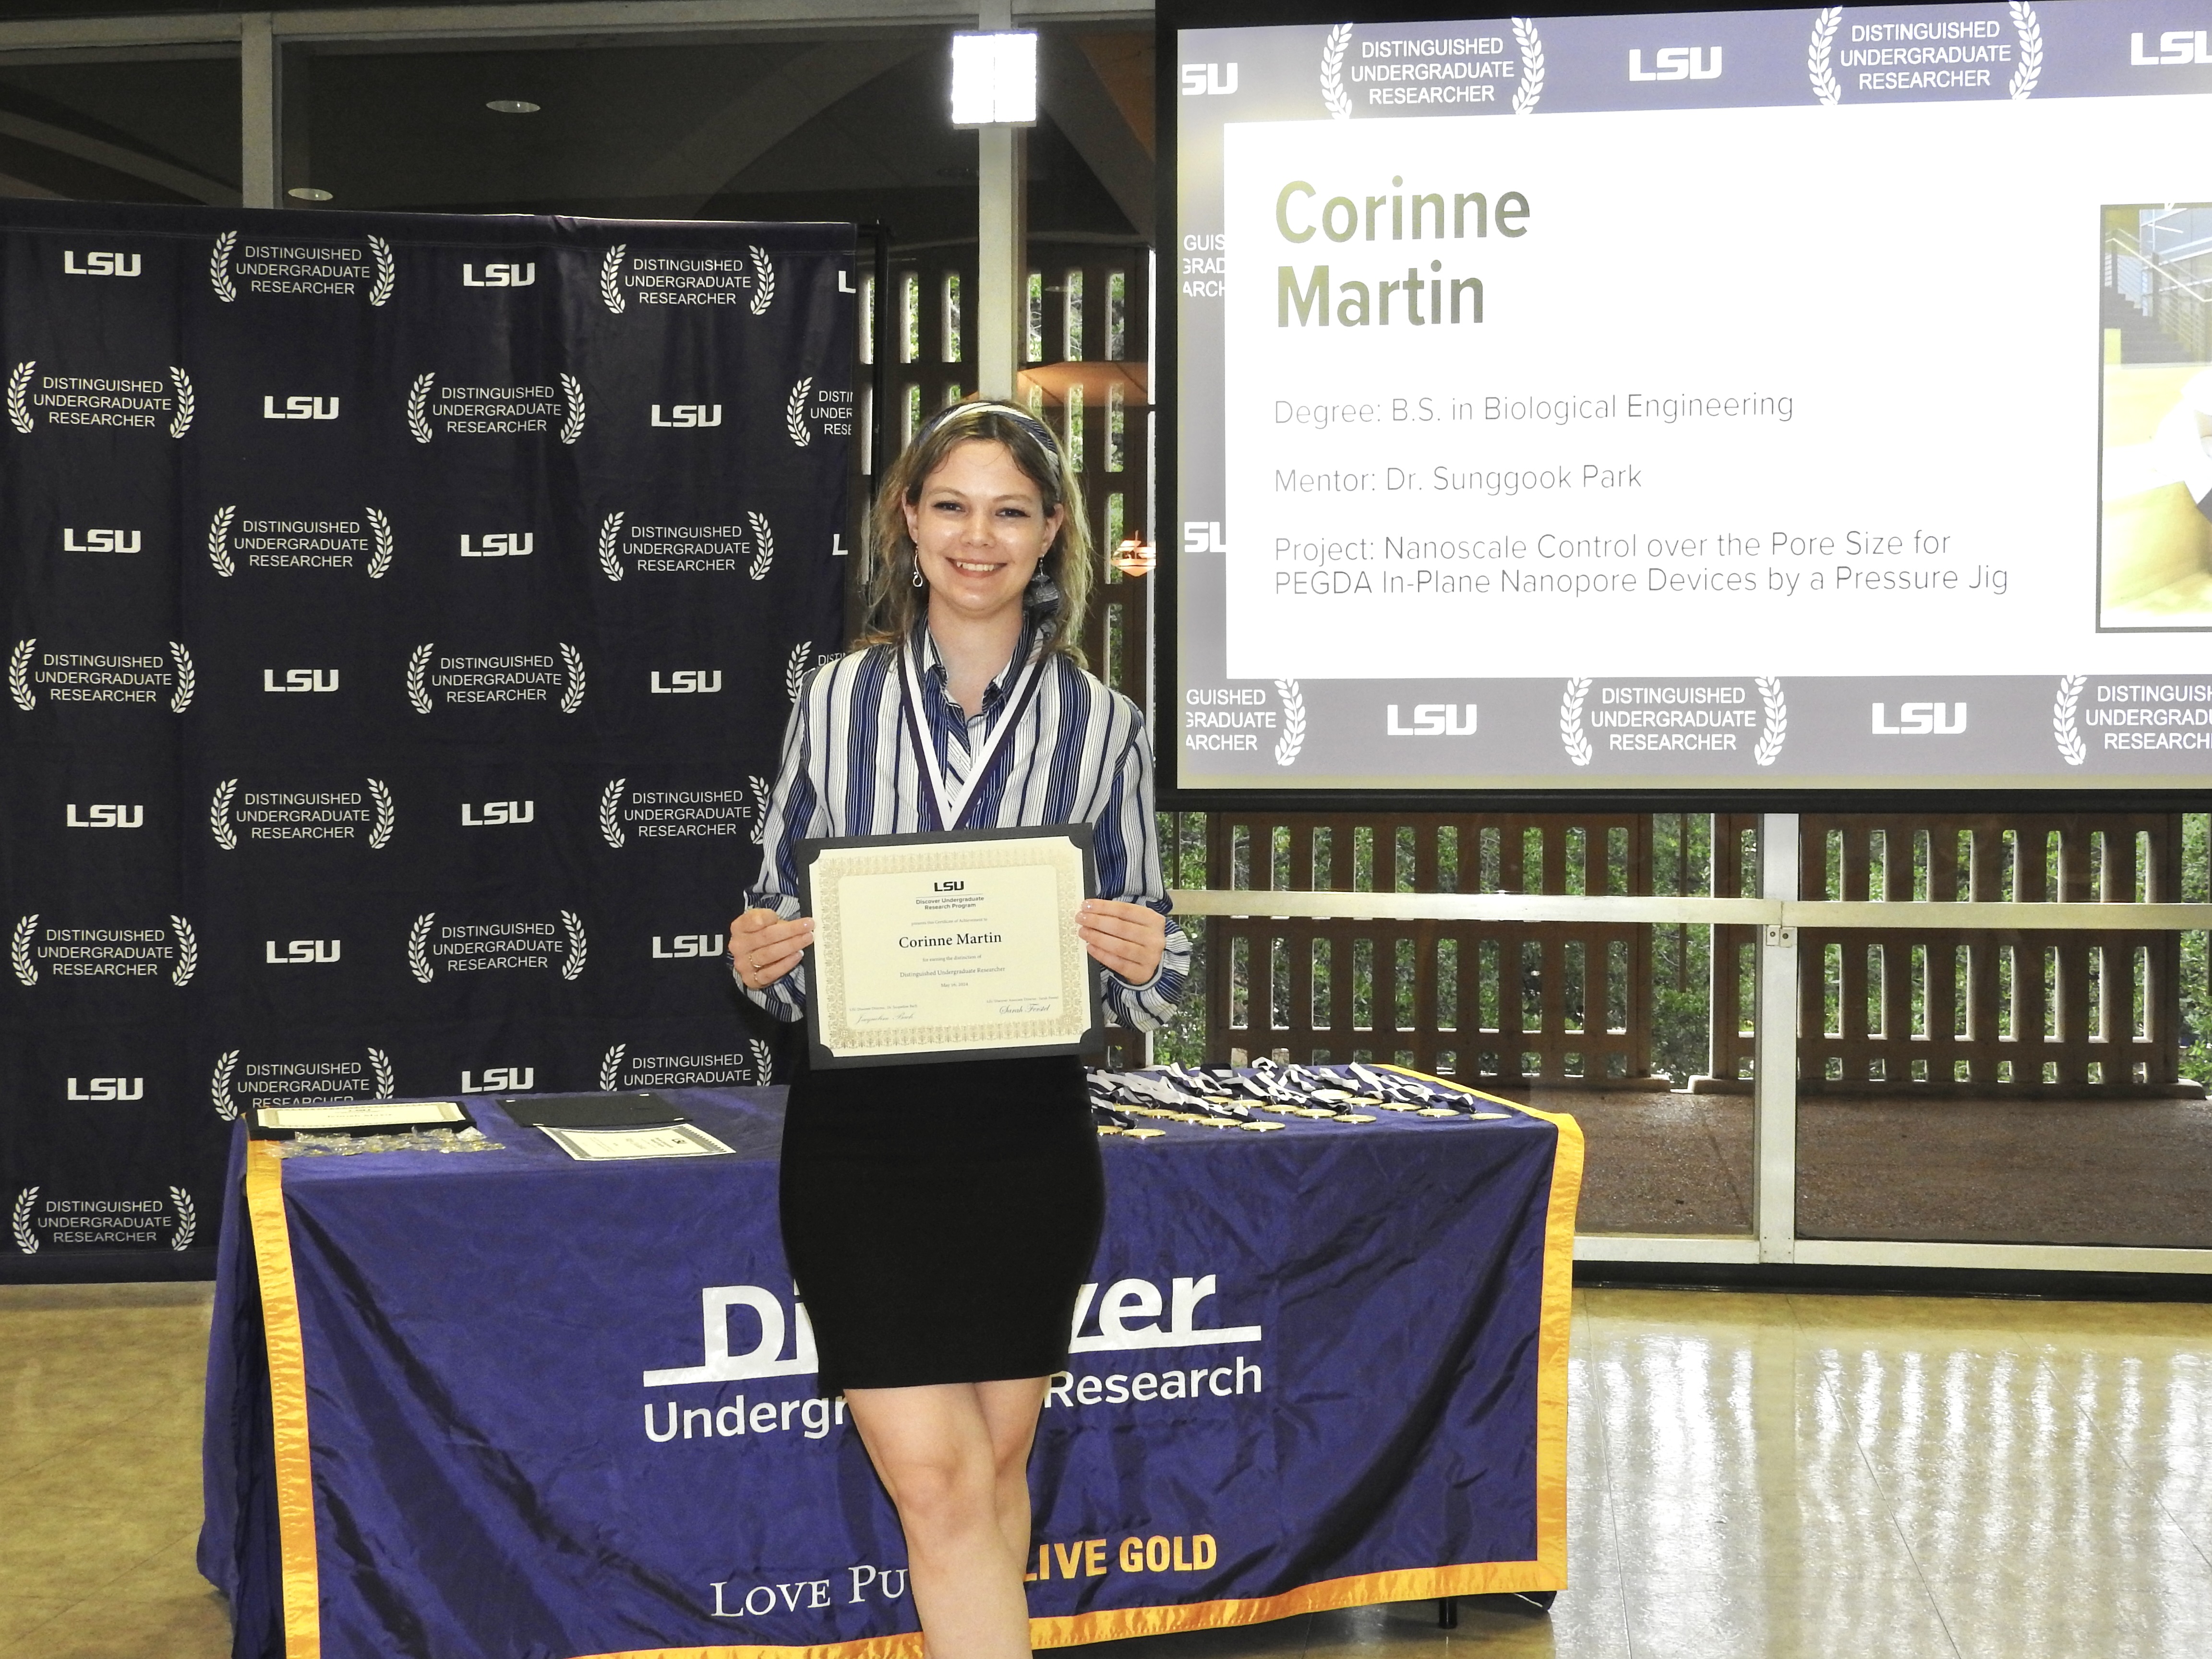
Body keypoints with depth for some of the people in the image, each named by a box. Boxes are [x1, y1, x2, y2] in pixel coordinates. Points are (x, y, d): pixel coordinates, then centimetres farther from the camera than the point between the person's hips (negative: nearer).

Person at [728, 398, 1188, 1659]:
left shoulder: (1101, 725, 4)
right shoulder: (836, 701, 5)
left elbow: (1146, 970, 8)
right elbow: (784, 918, 11)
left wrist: (1147, 961, -15)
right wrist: (761, 960, -11)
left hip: (1028, 1136, 1)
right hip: (861, 1133, -1)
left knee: (996, 1461, 12)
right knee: (933, 1474, -8)